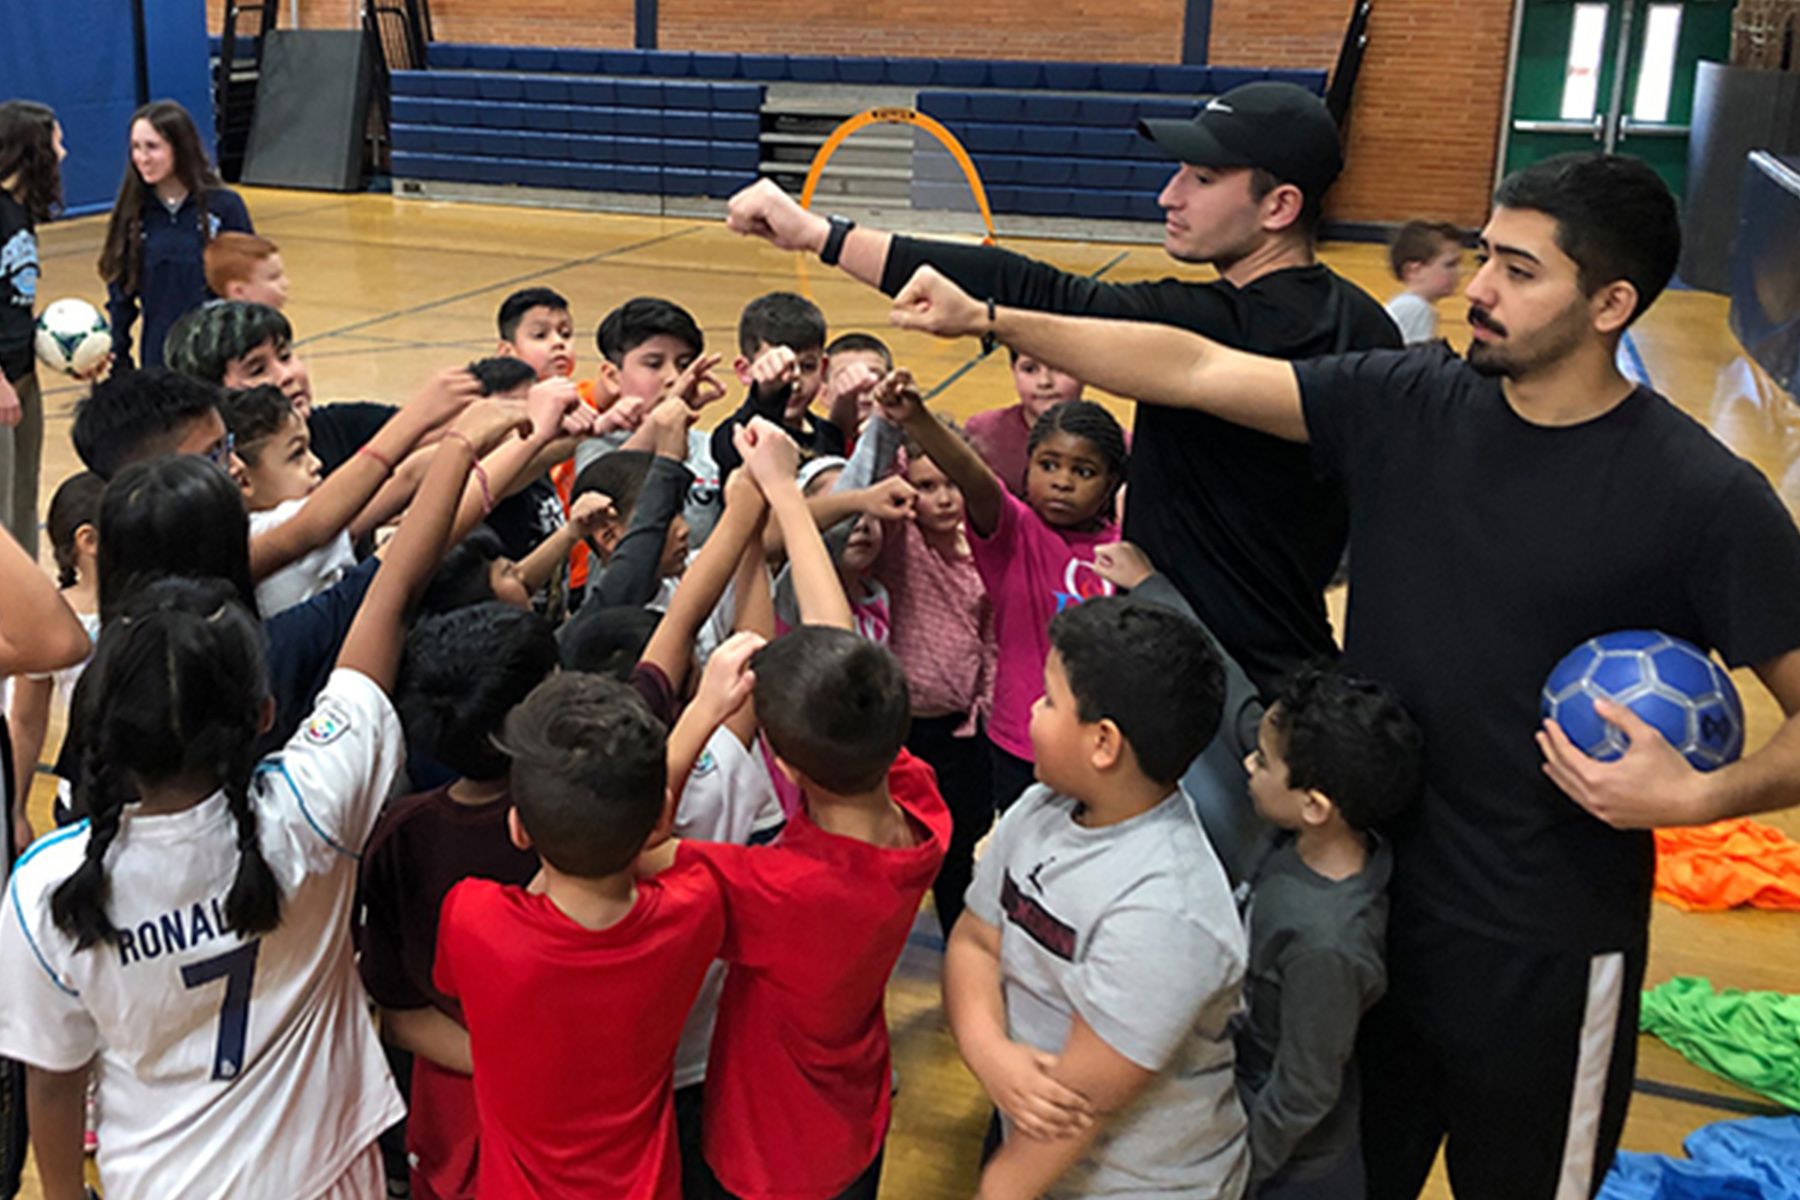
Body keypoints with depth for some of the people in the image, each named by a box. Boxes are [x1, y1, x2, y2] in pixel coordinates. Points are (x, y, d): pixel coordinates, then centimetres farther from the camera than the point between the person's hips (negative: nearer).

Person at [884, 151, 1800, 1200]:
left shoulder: (1705, 497, -16)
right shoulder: (1405, 404, -5)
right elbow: (1193, 370, -8)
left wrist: (1703, 793, -28)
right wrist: (991, 318, -12)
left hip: (1544, 952, -4)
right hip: (1373, 893, 4)